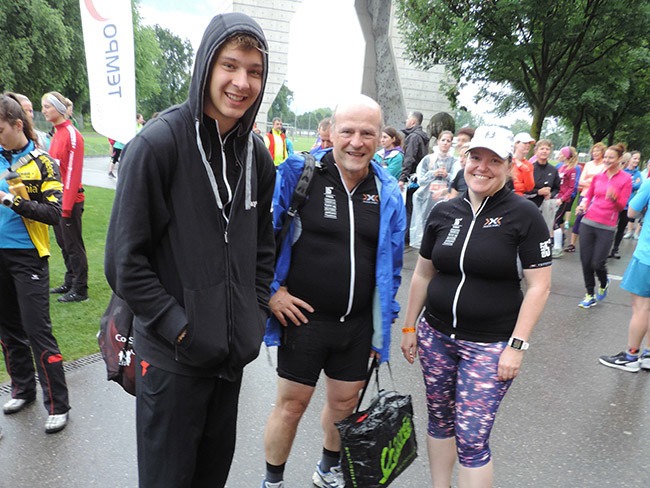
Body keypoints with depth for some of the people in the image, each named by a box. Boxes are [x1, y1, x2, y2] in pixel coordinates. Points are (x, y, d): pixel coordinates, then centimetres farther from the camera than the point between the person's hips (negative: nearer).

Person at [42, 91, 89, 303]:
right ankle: (70, 283, 28)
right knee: (63, 243, 16)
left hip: (70, 201, -9)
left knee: (74, 246, 0)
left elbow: (73, 172, -18)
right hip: (57, 199, 9)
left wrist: (67, 205, -18)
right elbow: (54, 167, 16)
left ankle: (80, 290, 10)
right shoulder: (57, 134, 12)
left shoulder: (72, 134, -14)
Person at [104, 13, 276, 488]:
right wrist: (178, 327, -16)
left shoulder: (257, 154, 5)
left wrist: (257, 312, 5)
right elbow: (124, 259, -15)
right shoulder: (158, 142, -15)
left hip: (233, 350, 6)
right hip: (171, 356, -5)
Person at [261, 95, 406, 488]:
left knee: (345, 403, 19)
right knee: (292, 404, 8)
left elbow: (392, 264, 11)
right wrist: (271, 290, -8)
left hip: (358, 324, 4)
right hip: (302, 317, -3)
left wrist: (384, 321, 12)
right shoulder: (297, 175, -10)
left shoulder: (388, 193, 2)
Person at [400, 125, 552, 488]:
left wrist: (517, 345, -12)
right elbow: (422, 275, 10)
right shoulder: (444, 212, 3)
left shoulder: (524, 215, -8)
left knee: (471, 439, -1)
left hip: (490, 345, -4)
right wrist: (409, 327, 12)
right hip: (436, 335, 4)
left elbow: (539, 286, -8)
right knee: (439, 419, 17)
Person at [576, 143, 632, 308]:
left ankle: (604, 283, 30)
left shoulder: (626, 179, -2)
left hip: (607, 227, -3)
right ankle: (590, 295, 19)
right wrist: (583, 204, 1)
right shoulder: (598, 176, 7)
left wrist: (614, 197, -25)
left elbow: (622, 206, -5)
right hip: (588, 222, 3)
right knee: (585, 261, 2)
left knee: (597, 263, -6)